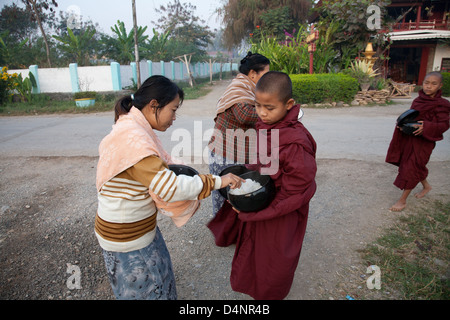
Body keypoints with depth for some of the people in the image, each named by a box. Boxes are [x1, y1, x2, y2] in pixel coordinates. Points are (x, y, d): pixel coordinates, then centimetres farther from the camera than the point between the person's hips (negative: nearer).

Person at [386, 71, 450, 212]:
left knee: (411, 169, -4)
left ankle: (402, 201, 6)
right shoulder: (417, 100, 5)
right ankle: (426, 186, 50)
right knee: (416, 167, 21)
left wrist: (426, 127, -31)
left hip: (424, 141, -6)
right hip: (409, 138, 6)